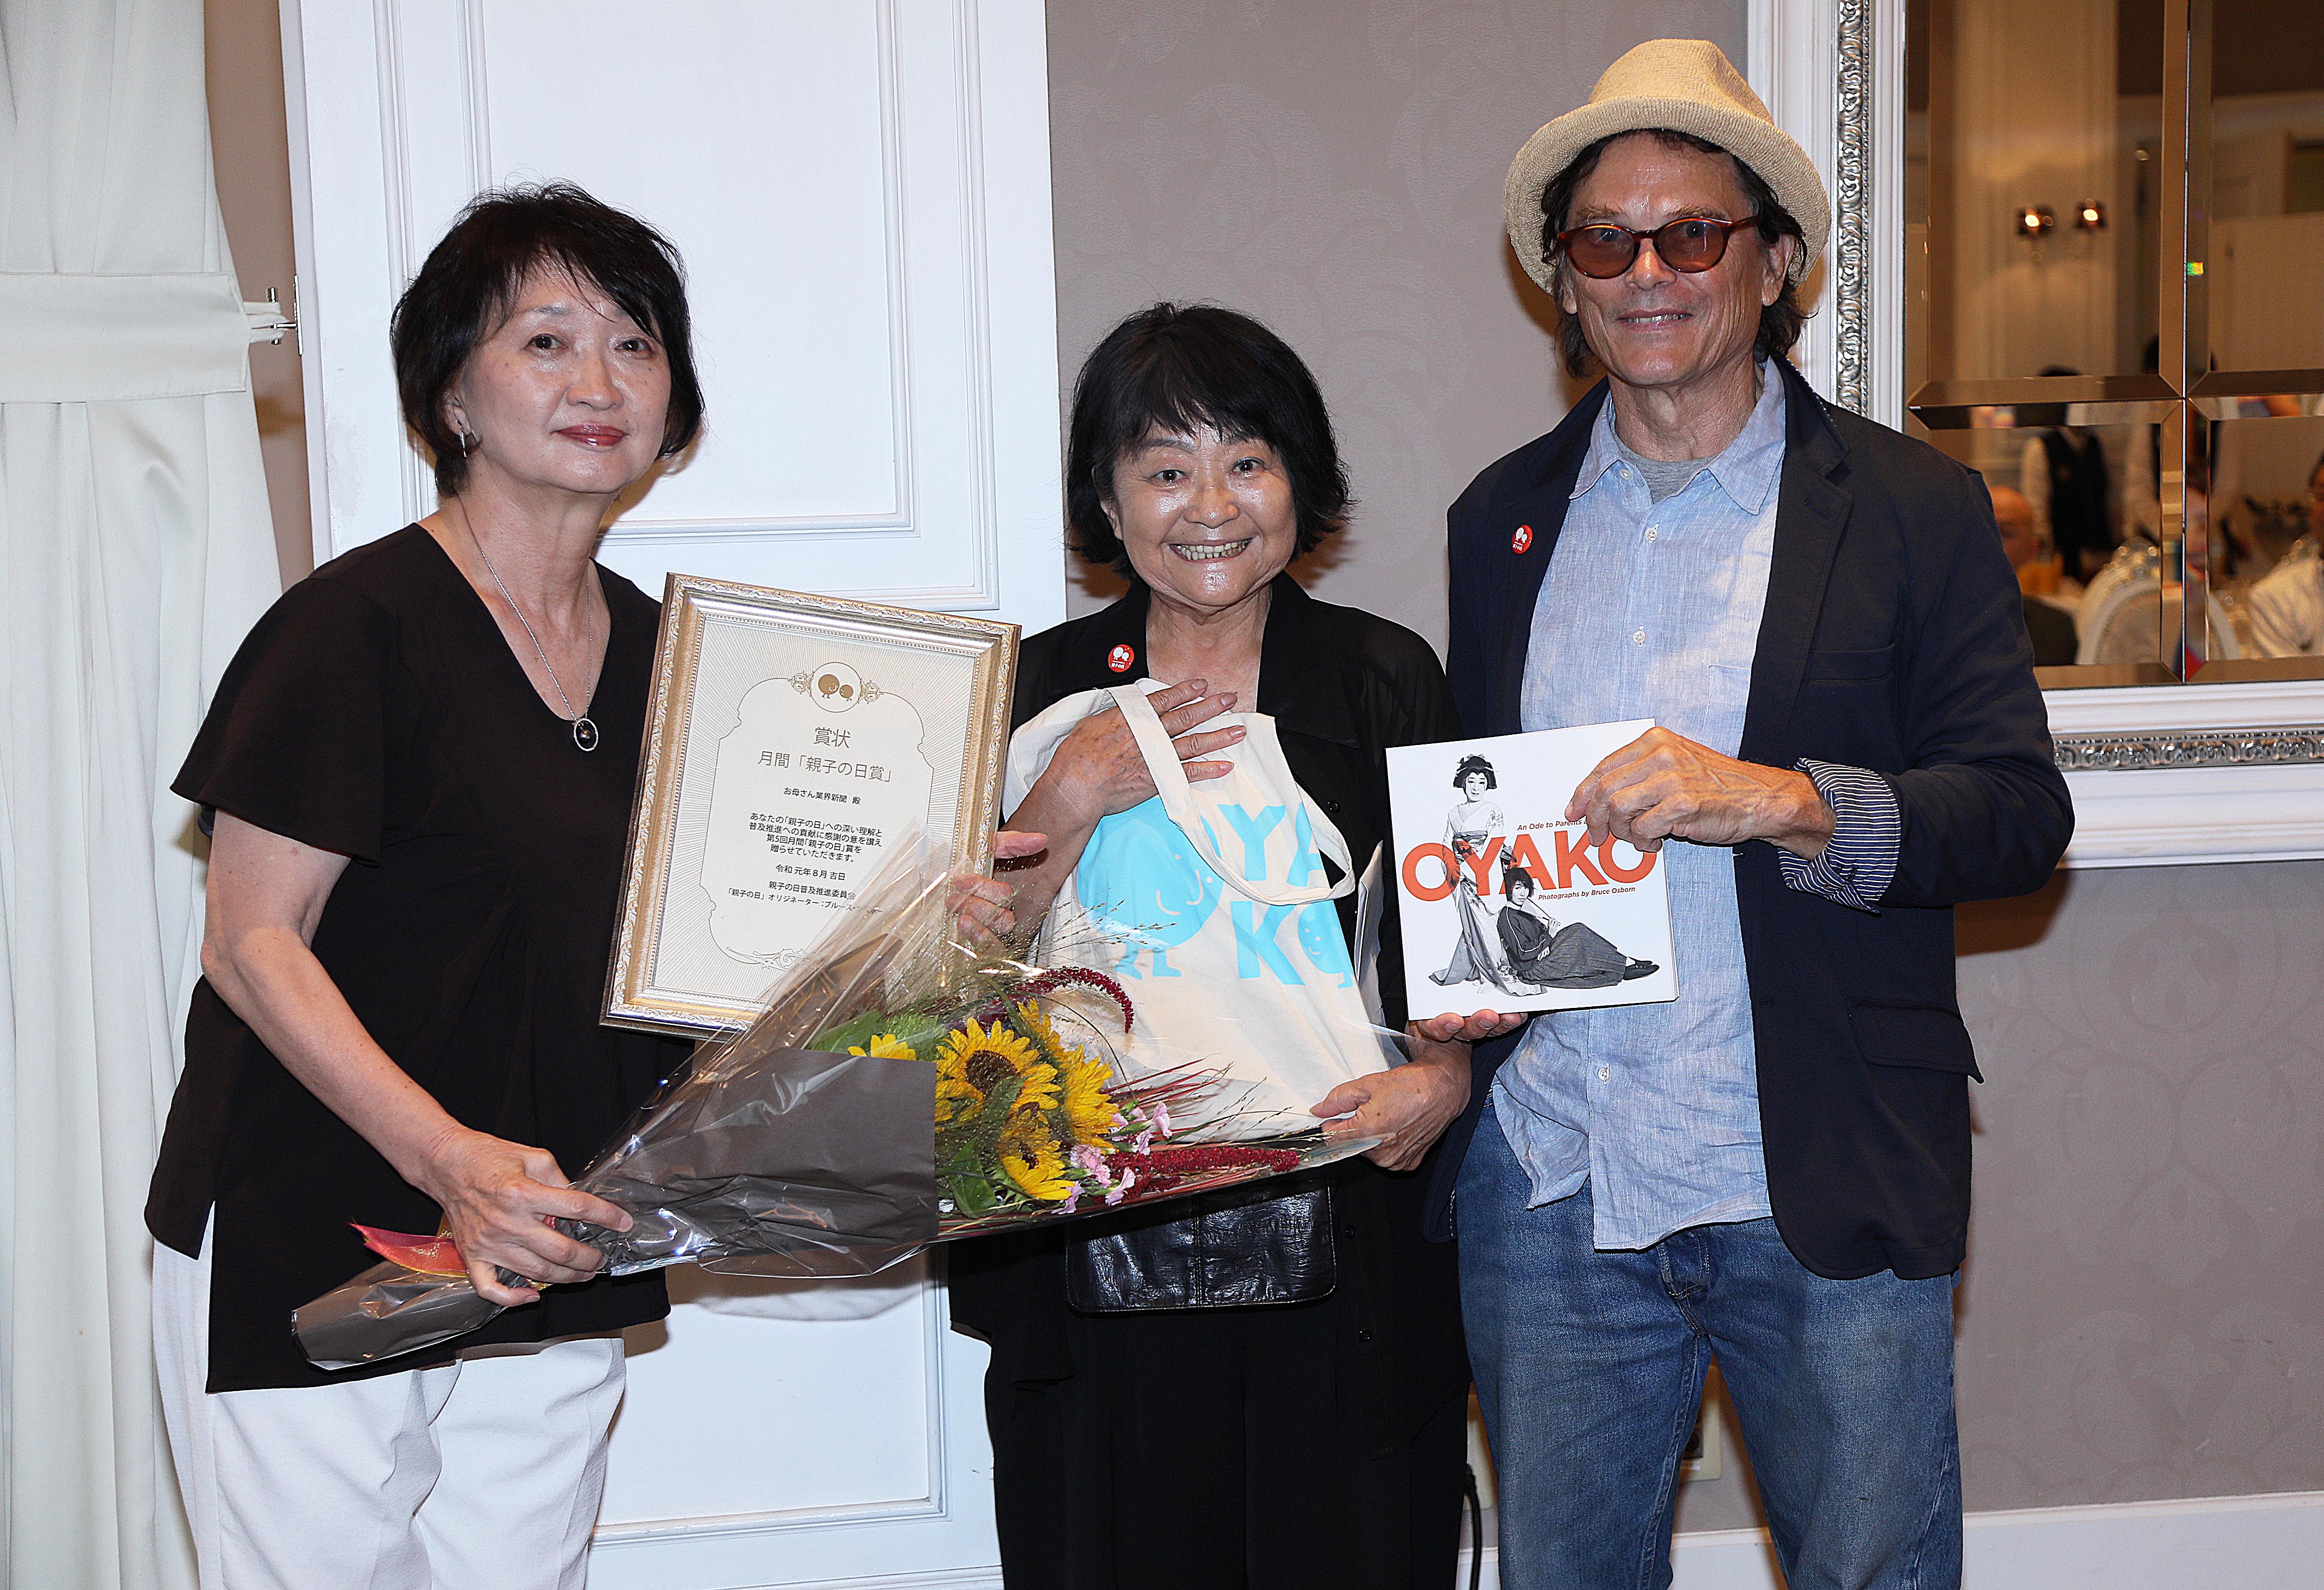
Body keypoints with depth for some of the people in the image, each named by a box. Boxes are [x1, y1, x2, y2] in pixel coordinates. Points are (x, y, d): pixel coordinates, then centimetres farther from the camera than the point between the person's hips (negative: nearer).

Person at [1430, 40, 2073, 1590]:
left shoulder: (1914, 507, -1)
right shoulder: (1503, 517, 10)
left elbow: (2021, 811, -6)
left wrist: (1776, 801, -22)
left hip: (1825, 1198, -3)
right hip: (1543, 1185, 3)